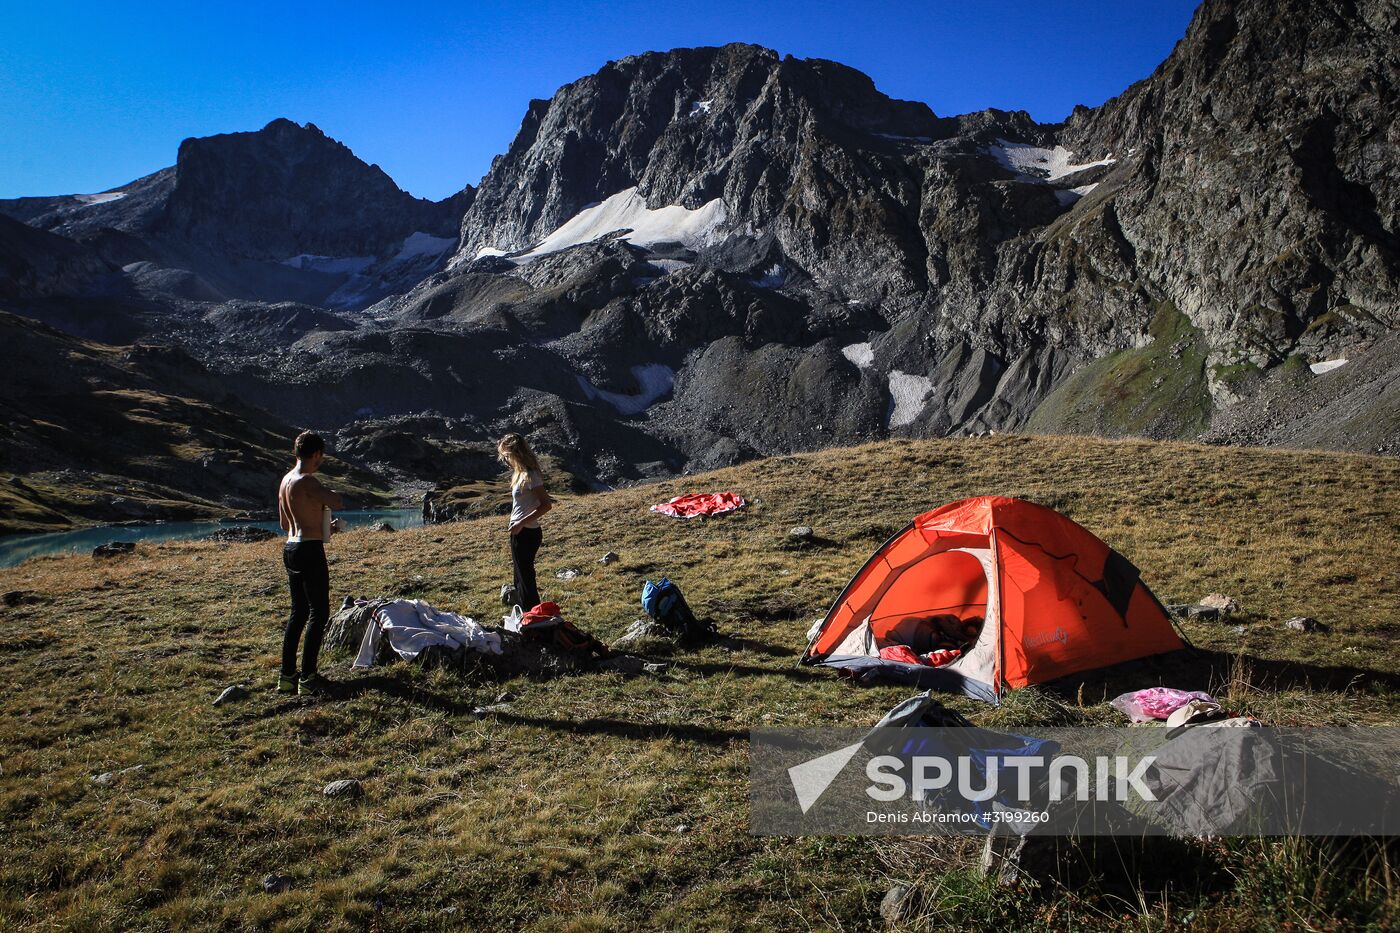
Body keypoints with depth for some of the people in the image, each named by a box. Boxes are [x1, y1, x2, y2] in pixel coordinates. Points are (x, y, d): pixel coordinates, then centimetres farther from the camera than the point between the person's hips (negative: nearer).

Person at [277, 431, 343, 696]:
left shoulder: (286, 480, 13)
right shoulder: (307, 481, -16)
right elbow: (339, 504, -26)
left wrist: (325, 528, 23)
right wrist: (328, 496, -2)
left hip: (290, 548, 9)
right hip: (309, 550, -9)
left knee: (299, 612, 16)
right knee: (319, 613, -1)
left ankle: (287, 677, 20)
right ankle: (308, 678, 1)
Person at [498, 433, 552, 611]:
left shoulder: (529, 476, -18)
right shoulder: (521, 473, 10)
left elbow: (546, 504, -21)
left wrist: (522, 523, -23)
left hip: (526, 534, -10)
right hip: (520, 533, 10)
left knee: (526, 578, -1)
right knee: (521, 578, 18)